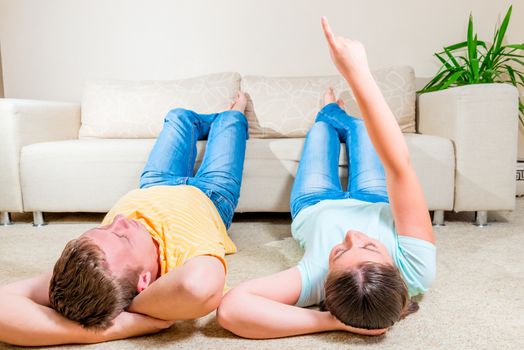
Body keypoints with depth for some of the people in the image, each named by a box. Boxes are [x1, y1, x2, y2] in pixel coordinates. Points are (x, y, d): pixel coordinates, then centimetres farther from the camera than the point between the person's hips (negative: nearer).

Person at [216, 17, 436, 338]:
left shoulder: (317, 280, -49)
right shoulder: (418, 269, -45)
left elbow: (230, 308, -63)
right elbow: (398, 163, -47)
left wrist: (330, 321, -60)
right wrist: (358, 73, -49)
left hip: (315, 207, 0)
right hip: (375, 204, 1)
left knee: (325, 125, 21)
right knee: (358, 127, 24)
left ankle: (333, 112, 60)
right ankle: (340, 117, 63)